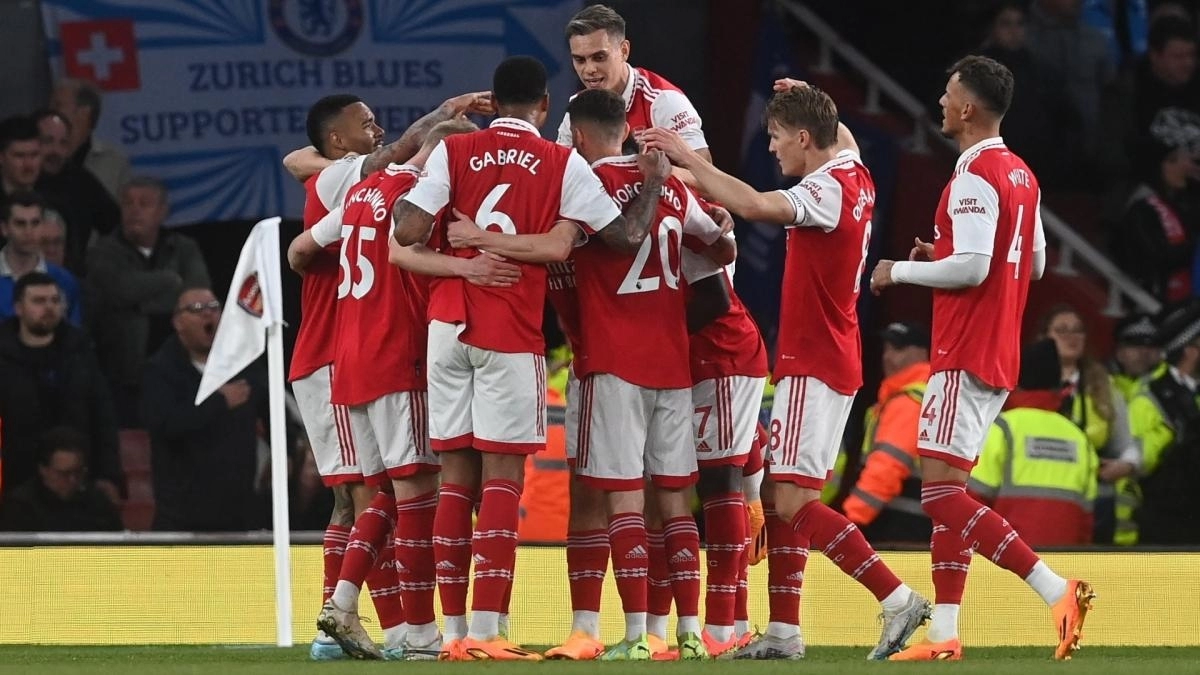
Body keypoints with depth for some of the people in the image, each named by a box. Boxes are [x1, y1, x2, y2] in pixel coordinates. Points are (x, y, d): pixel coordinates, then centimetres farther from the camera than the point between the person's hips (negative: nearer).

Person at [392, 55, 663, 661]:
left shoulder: (453, 152, 4)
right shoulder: (563, 165, 3)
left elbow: (410, 232, -5)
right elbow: (624, 234, 6)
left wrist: (399, 203, 16)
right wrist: (655, 183, 22)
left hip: (448, 327, 2)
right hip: (512, 335, -2)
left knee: (456, 479, 6)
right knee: (502, 477, -2)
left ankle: (453, 632, 4)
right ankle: (485, 630, -11)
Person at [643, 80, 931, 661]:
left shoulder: (828, 190, -18)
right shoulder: (854, 176, 11)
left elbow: (753, 205, -34)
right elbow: (844, 140, 38)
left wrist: (688, 158, -26)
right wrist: (812, 103, 26)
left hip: (814, 367, -10)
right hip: (827, 361, 10)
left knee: (793, 501, -14)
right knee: (779, 496, 11)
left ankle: (897, 598, -16)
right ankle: (783, 631, 12)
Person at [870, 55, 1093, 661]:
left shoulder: (974, 175, -15)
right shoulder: (1021, 175, 14)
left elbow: (971, 267, -22)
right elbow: (1035, 262, 21)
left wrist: (900, 271, -8)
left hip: (966, 355, -10)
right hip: (1000, 356, 10)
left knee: (941, 491, -11)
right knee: (946, 493, 11)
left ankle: (1055, 590, -19)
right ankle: (944, 635, 8)